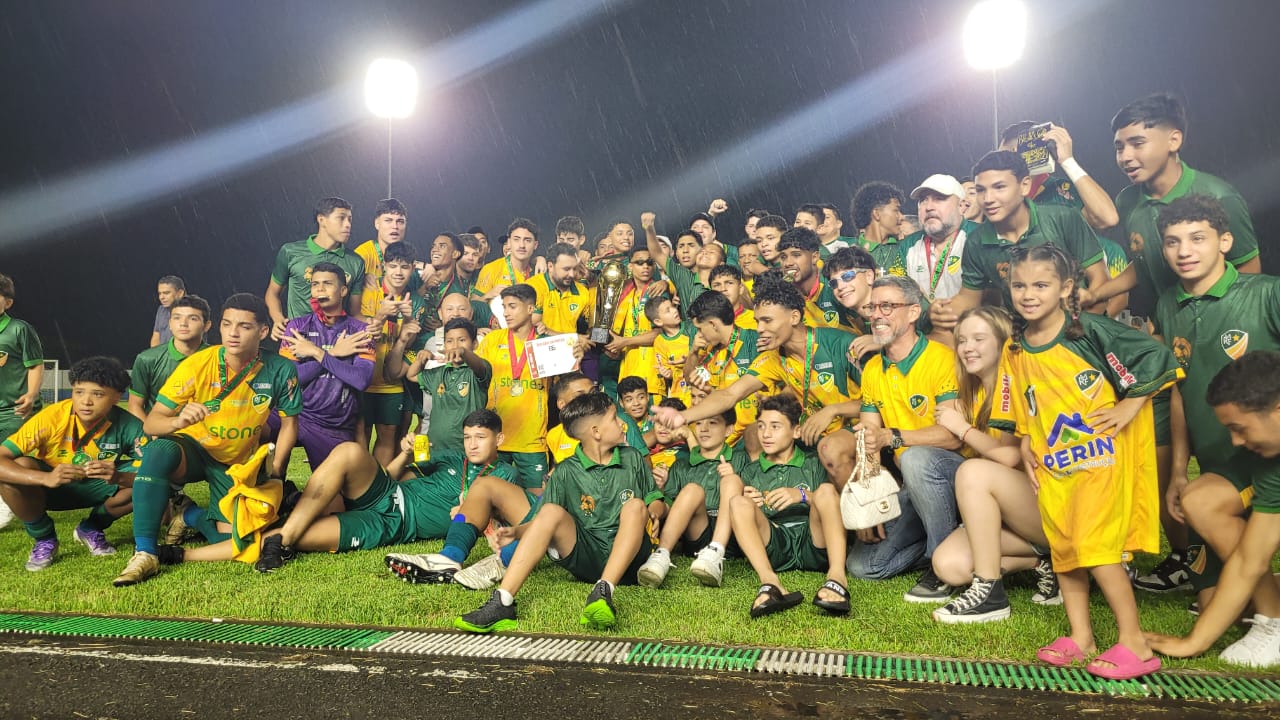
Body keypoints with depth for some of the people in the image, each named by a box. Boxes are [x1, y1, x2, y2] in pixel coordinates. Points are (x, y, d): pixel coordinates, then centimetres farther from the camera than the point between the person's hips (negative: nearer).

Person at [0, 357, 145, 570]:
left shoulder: (128, 426, -25)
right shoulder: (51, 418, -28)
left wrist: (119, 478, -49)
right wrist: (46, 478, -50)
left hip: (97, 487, 1)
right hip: (49, 487, -1)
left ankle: (92, 529, 4)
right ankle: (44, 539, -5)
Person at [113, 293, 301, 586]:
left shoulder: (280, 370, -16)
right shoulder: (197, 365, -20)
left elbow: (289, 422, -1)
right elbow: (150, 422, -20)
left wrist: (275, 469, -9)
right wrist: (177, 422, -42)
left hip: (238, 464, 2)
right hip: (192, 450, -2)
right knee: (160, 450, -37)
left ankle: (189, 516, 23)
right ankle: (145, 554, -29)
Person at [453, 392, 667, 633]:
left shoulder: (633, 459, 9)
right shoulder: (566, 473, 4)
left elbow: (656, 501, 14)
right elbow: (542, 521, 2)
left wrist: (654, 510, -9)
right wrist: (517, 531, -18)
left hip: (628, 557, 0)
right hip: (586, 556, 0)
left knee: (635, 504, -27)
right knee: (552, 512, -25)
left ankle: (602, 592, -46)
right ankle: (502, 603, -38)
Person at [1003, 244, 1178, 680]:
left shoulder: (1091, 331, -11)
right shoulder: (1016, 350, 6)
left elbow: (1155, 357, -12)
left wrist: (1128, 407, -13)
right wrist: (1026, 446, 8)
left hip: (1102, 454, -6)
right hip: (1054, 465, 6)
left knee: (1095, 545, -11)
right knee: (1062, 546, 9)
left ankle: (1134, 644, 3)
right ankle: (1079, 637, 21)